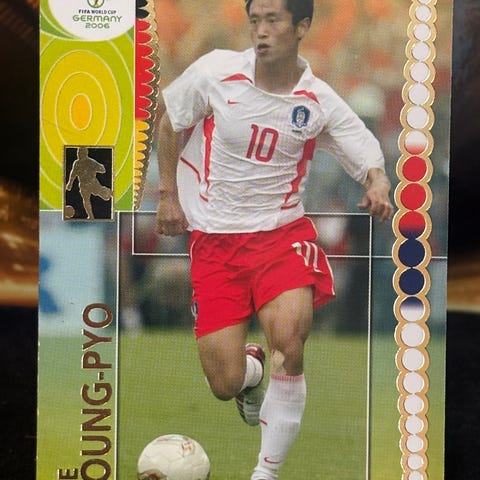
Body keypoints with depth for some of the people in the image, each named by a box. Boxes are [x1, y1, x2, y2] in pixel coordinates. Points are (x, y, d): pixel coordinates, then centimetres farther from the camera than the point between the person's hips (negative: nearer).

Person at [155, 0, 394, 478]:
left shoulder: (320, 102, -7)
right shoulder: (215, 72, -8)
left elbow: (372, 162, -3)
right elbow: (169, 117, 9)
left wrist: (378, 187, -27)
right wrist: (168, 193, 6)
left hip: (281, 231, 0)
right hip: (213, 237, 0)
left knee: (289, 340, -28)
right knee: (226, 384, -5)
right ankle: (250, 367, 37)